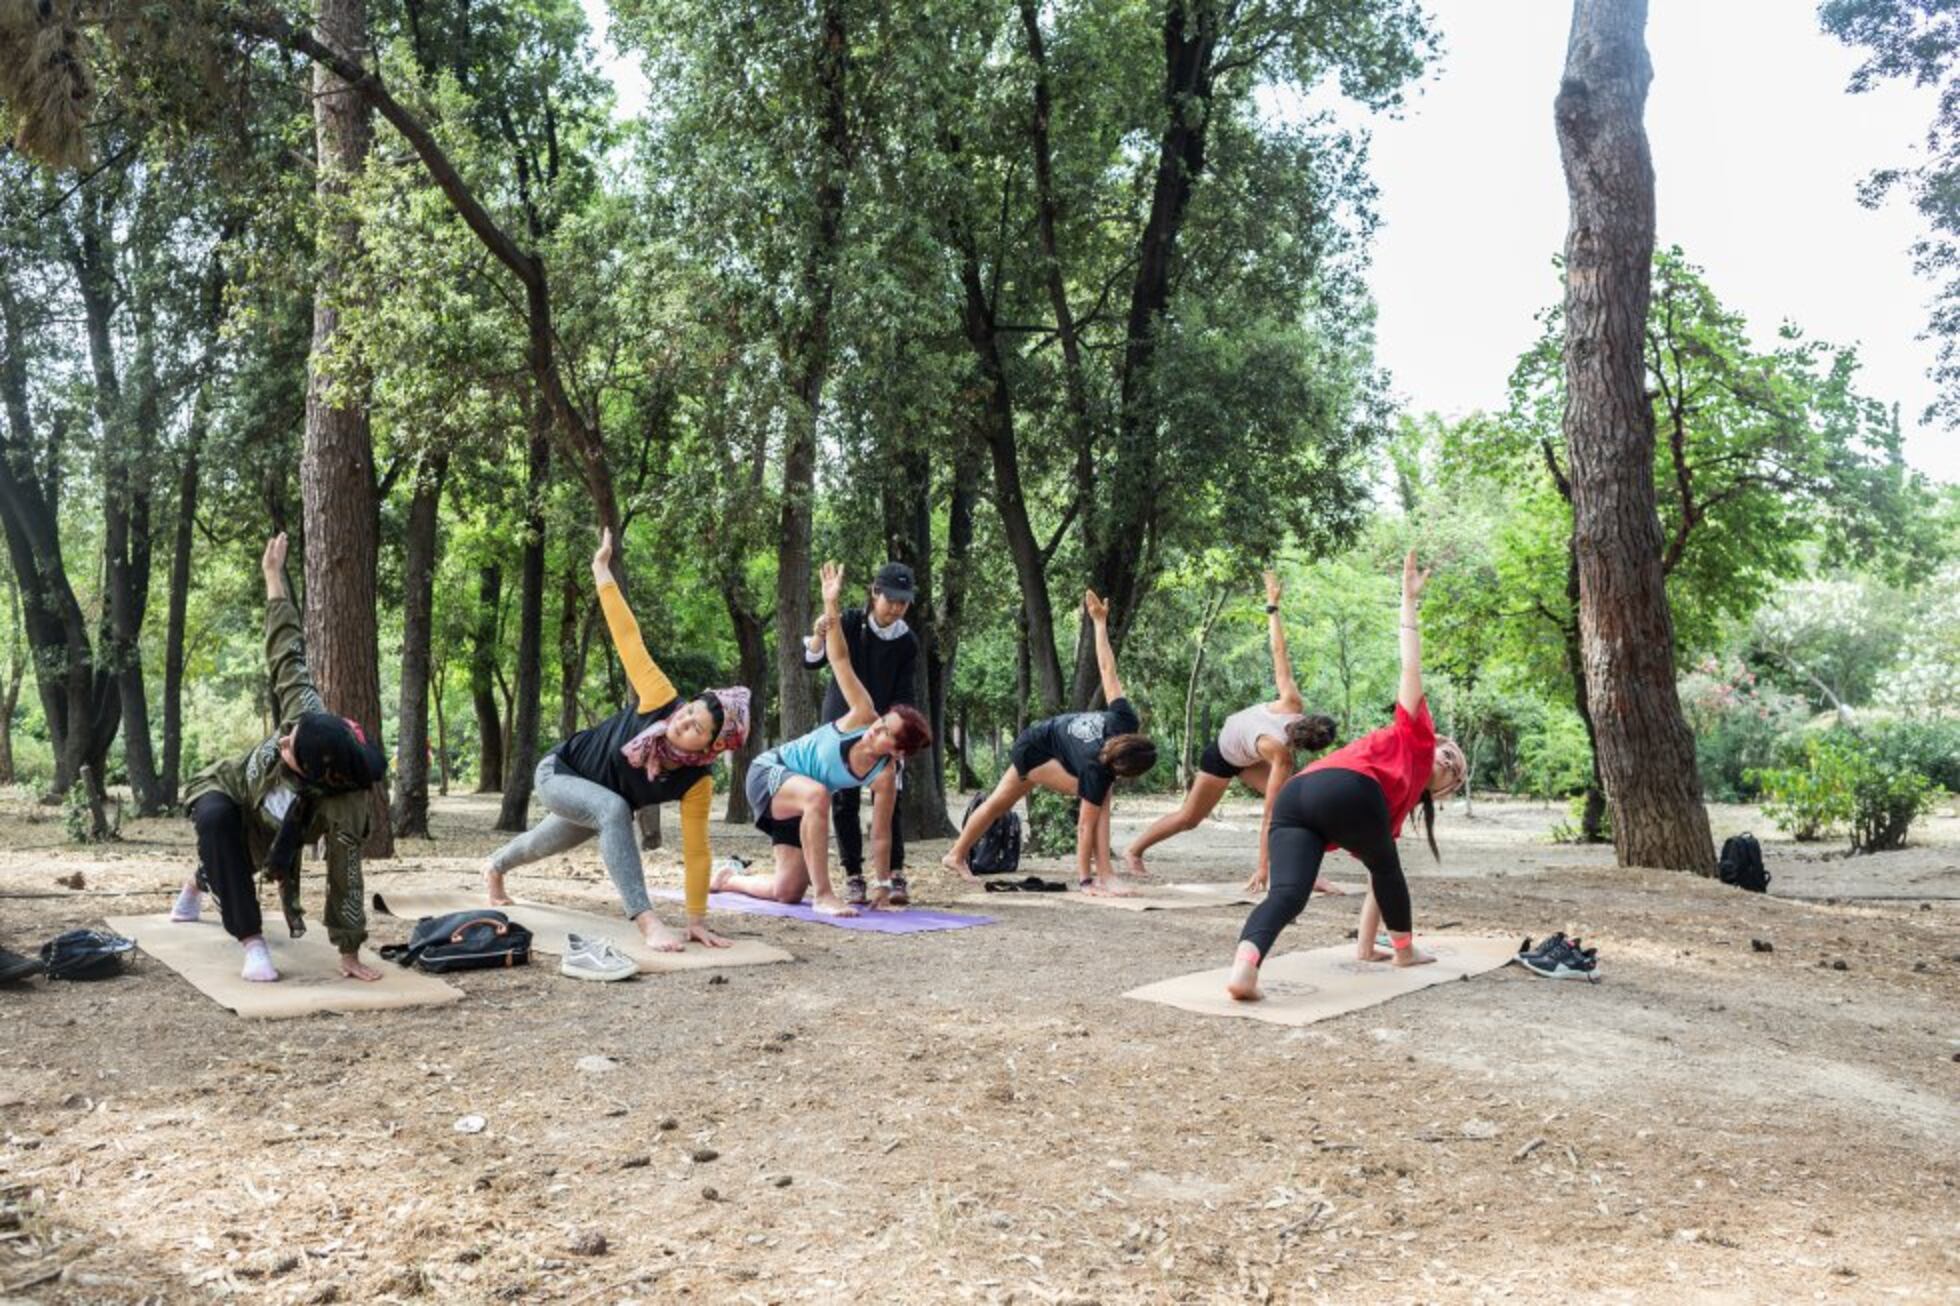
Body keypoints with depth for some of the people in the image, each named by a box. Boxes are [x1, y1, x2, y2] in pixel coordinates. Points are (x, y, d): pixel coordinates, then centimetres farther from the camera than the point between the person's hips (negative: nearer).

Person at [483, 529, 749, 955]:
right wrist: (601, 569, -29)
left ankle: (495, 867, 71)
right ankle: (647, 921, -39)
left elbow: (696, 851, -28)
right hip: (558, 772, -4)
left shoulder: (696, 784, -32)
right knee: (614, 808, -38)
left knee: (543, 844, 34)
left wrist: (697, 921, -28)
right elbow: (629, 639, -32)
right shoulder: (660, 702, -37)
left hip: (599, 808, 4)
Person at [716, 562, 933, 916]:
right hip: (769, 770, -5)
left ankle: (730, 878, 37)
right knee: (817, 795, -41)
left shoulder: (884, 774, -18)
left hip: (797, 799, 5)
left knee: (787, 893, 4)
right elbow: (840, 659, -33)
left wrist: (883, 882, -6)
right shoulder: (862, 716, -26)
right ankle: (824, 894, -33)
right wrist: (831, 604, -43)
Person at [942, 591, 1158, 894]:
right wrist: (1084, 880, -35)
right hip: (1034, 751, -8)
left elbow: (1107, 670, -21)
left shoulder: (1125, 723, -27)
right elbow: (1087, 825, -36)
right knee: (1098, 797, -24)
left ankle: (957, 855, 36)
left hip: (1041, 736, 8)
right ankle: (1103, 874, -20)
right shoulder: (1097, 769, -38)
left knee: (1000, 802, 20)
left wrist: (1100, 622, -11)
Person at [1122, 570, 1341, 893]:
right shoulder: (1281, 755, -40)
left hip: (1246, 756, 6)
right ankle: (1133, 851, 29)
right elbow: (1271, 815, -39)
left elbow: (1279, 652, -24)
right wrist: (1263, 868, -38)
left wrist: (1272, 605, -14)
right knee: (1190, 817, 9)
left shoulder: (1292, 702, -29)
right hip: (1222, 757, -6)